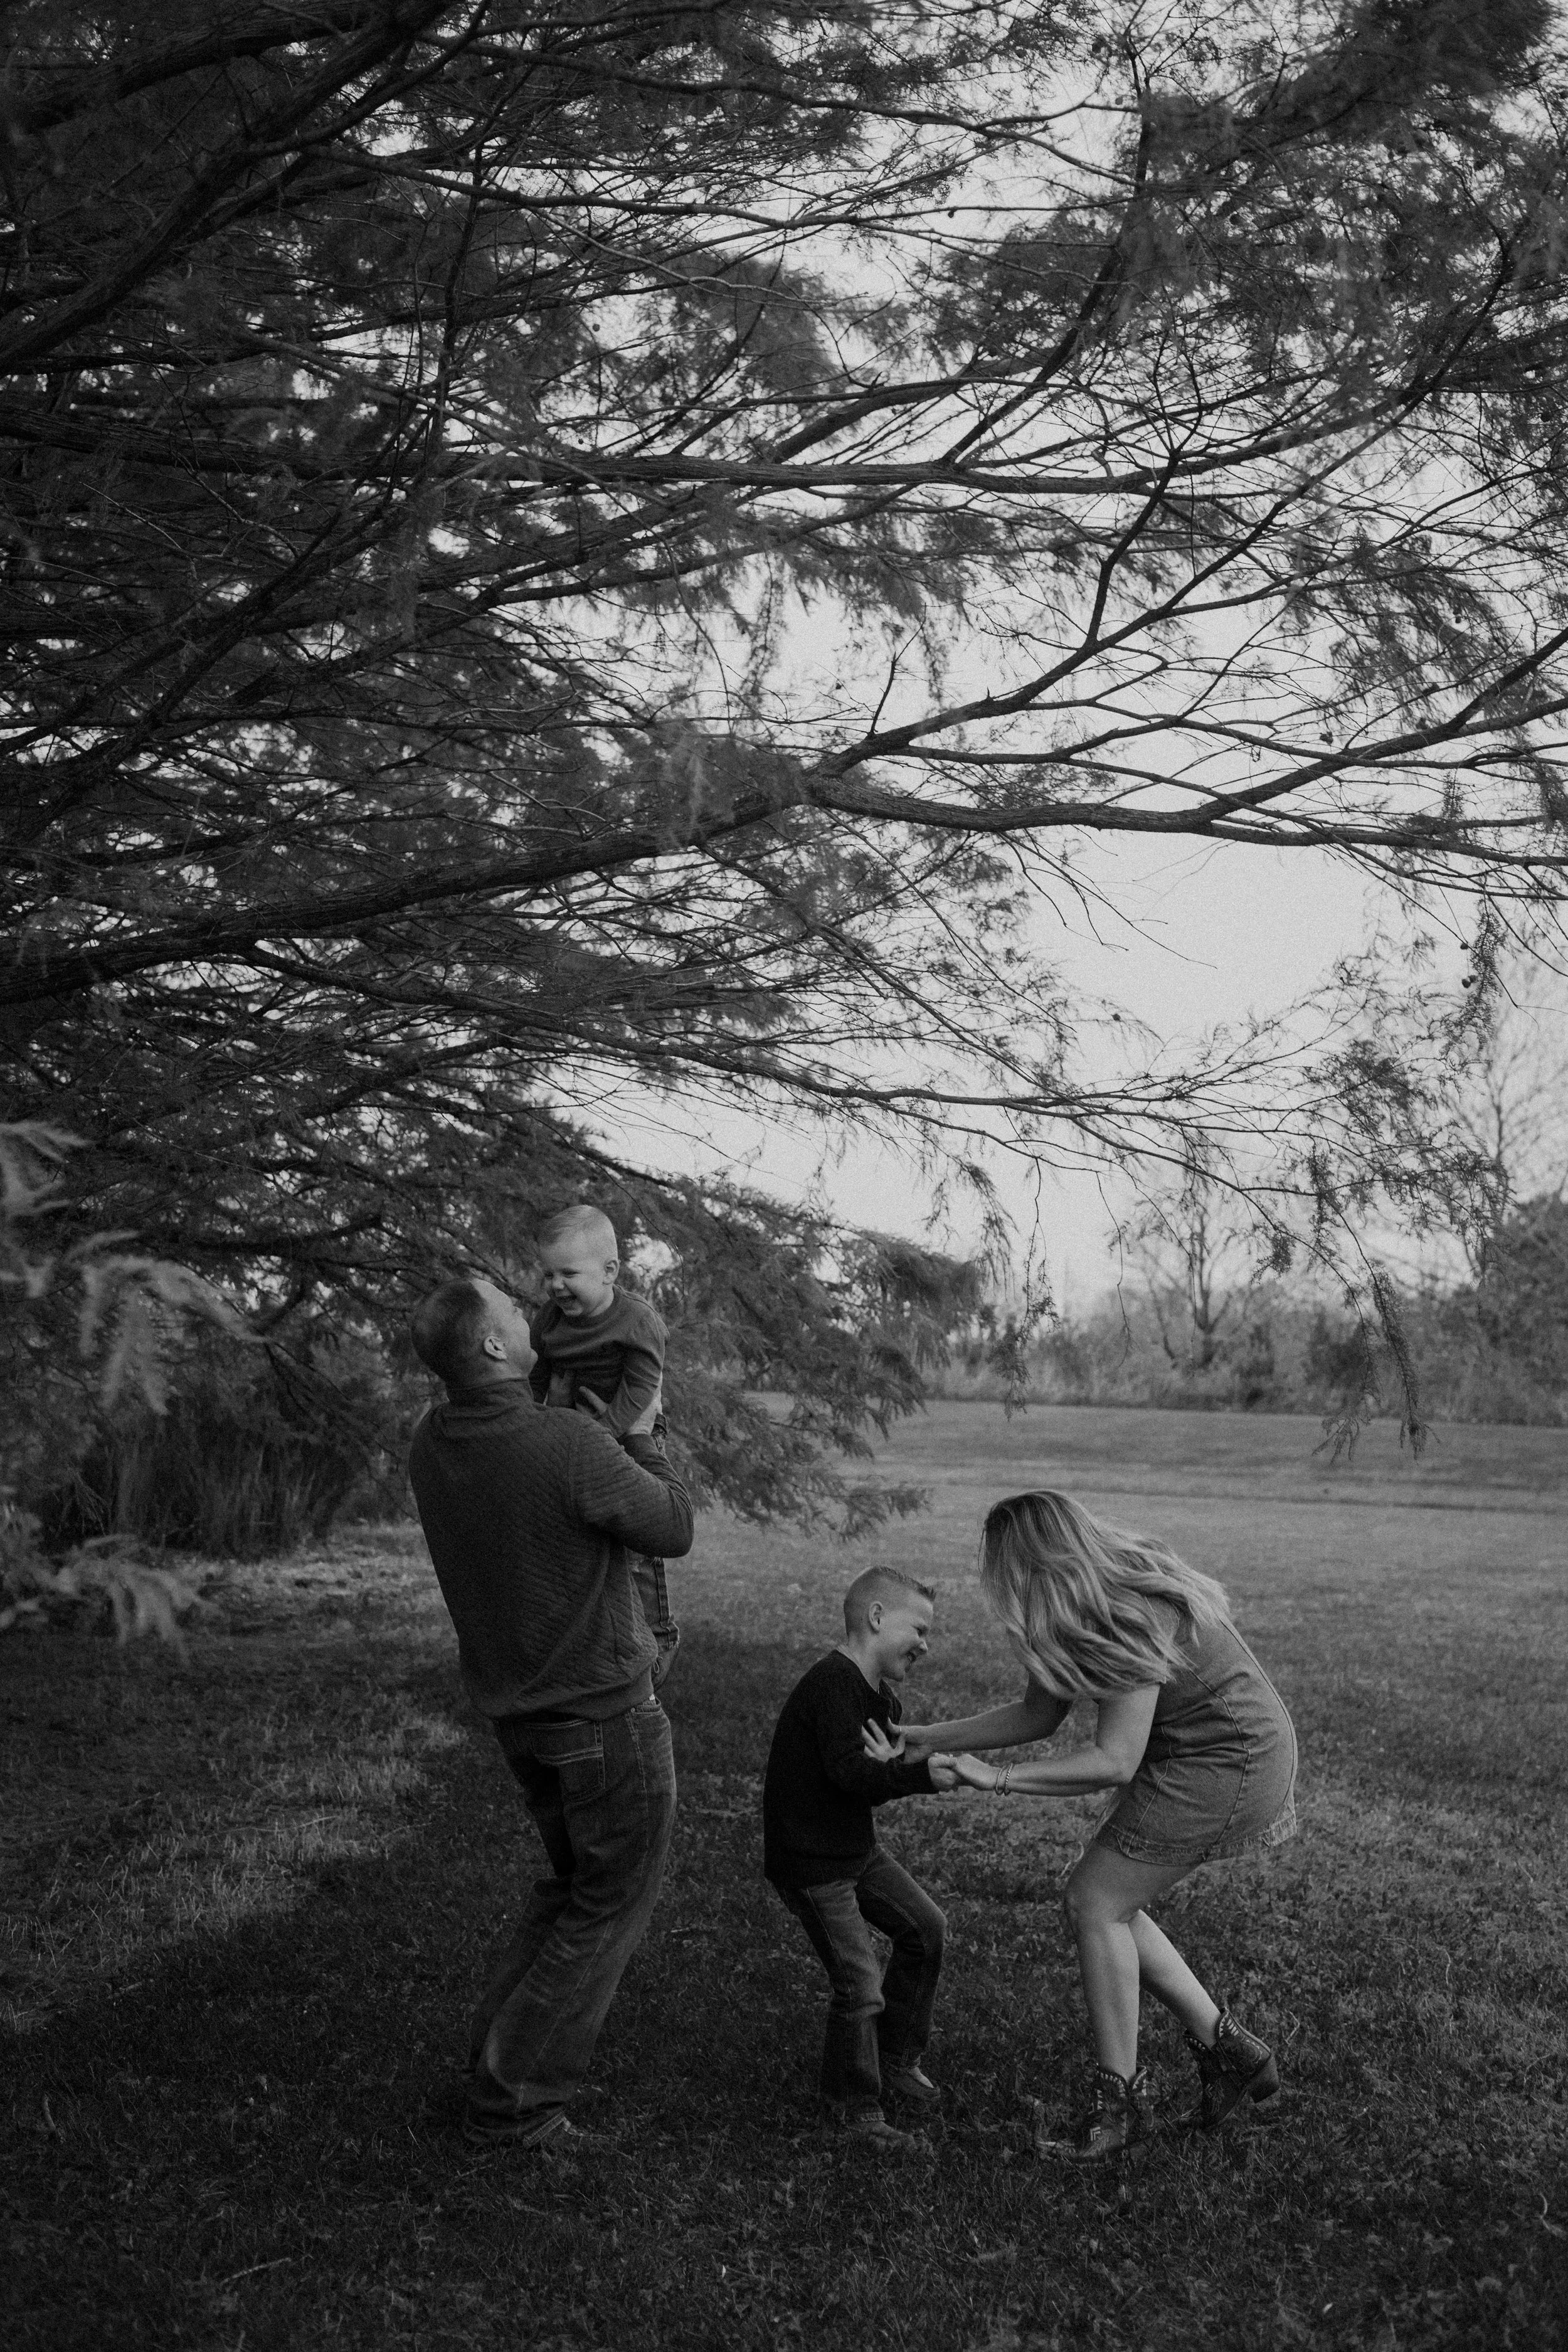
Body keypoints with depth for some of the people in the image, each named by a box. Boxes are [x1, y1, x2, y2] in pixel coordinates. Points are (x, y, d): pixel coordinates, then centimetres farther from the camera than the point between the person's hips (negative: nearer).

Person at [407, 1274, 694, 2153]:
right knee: (614, 1904, 10)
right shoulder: (573, 1447, -27)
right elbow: (675, 1529, -13)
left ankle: (498, 2058, 29)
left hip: (517, 1709, 7)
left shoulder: (432, 1443, -5)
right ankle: (514, 2099, 15)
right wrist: (643, 1439, 1)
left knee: (571, 1881, 25)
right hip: (606, 1710, -7)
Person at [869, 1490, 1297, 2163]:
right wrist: (927, 1740, 2)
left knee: (1097, 1901, -6)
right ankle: (1228, 2049, 19)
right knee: (1105, 1902, 10)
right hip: (1204, 1754, 9)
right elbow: (1038, 1714, 6)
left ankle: (1118, 2102, 5)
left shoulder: (1131, 1621, -28)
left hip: (1226, 1763, -9)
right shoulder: (1077, 1614, 0)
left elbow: (1113, 1761, -28)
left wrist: (997, 1778, -27)